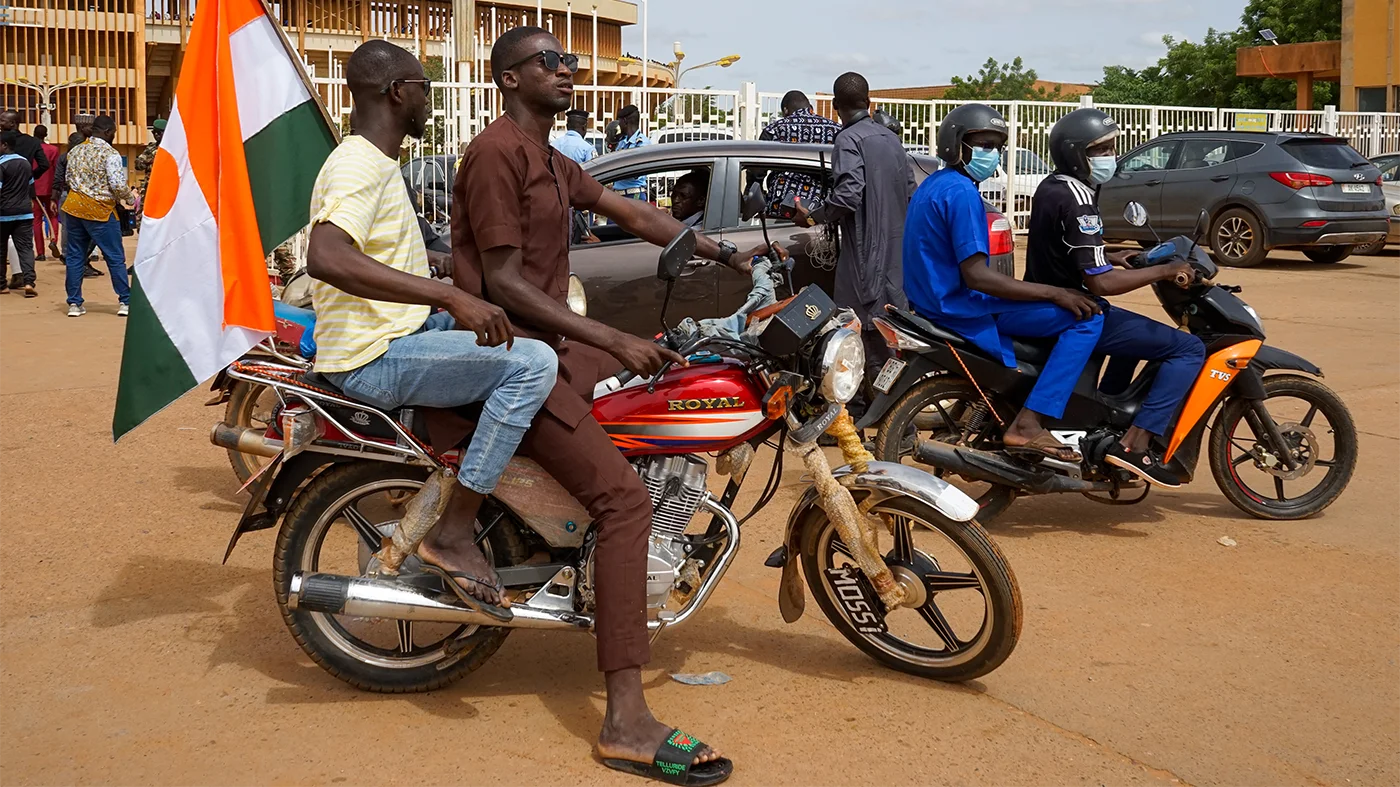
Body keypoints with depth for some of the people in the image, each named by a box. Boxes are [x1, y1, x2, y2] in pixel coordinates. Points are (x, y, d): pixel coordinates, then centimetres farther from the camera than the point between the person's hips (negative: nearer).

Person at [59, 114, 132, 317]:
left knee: (75, 257, 11)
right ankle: (125, 302, 5)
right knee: (116, 258, 3)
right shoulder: (110, 154, -13)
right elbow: (118, 186, -18)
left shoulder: (75, 151, 8)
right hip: (100, 211, -6)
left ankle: (74, 303, 12)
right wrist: (129, 197, 1)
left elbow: (68, 178, 15)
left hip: (74, 207, 6)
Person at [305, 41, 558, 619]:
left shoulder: (377, 162, 17)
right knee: (532, 363, -24)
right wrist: (449, 296, -40)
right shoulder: (359, 164, -17)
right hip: (373, 359, -11)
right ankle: (454, 533, -19)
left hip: (399, 334, 11)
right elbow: (326, 257, -36)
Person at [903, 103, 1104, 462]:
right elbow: (976, 276, -26)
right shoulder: (961, 193, -18)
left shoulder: (933, 185, 14)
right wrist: (1054, 293, -23)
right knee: (1087, 317, -17)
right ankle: (1028, 424, -22)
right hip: (962, 312, -11)